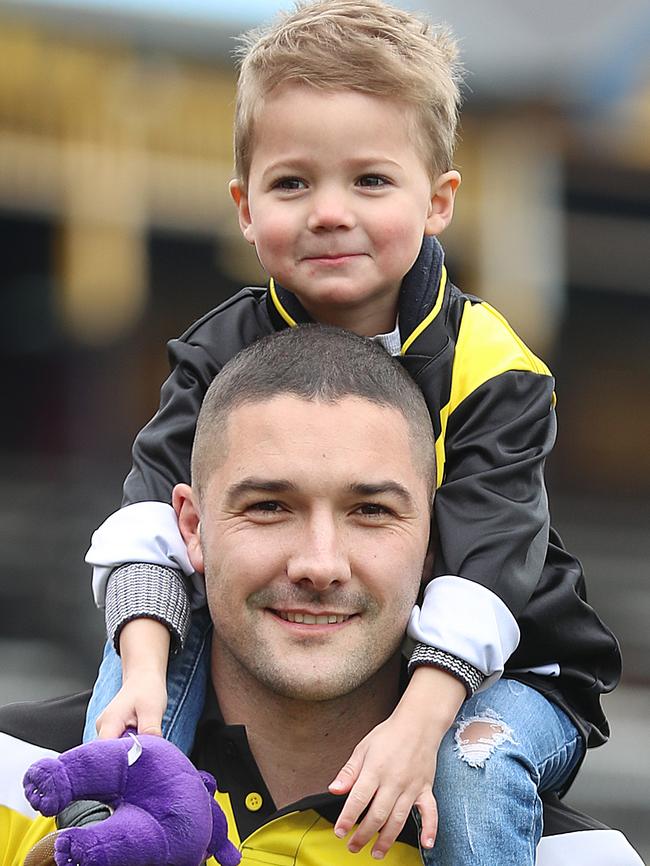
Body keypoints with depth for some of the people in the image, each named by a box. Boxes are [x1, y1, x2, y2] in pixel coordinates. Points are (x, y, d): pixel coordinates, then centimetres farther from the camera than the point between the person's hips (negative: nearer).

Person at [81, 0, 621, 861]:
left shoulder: (488, 372, -16)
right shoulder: (222, 353, -5)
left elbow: (485, 565, -27)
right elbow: (154, 511, -16)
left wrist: (419, 721, -44)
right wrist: (144, 666, -36)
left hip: (482, 666, -3)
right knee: (148, 629, -17)